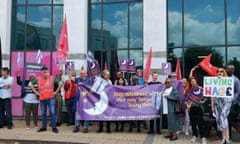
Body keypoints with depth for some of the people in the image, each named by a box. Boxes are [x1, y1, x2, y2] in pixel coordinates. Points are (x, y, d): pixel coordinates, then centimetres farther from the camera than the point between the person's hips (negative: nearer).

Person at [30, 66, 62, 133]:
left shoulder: (52, 78, 0)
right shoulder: (38, 79, 5)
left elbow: (60, 83, 0)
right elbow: (31, 84, 15)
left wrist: (56, 91, -1)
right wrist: (36, 92, 8)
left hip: (50, 98, -2)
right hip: (42, 99, 2)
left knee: (52, 113, -6)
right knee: (43, 114, 10)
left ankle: (54, 127, 1)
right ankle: (44, 127, 21)